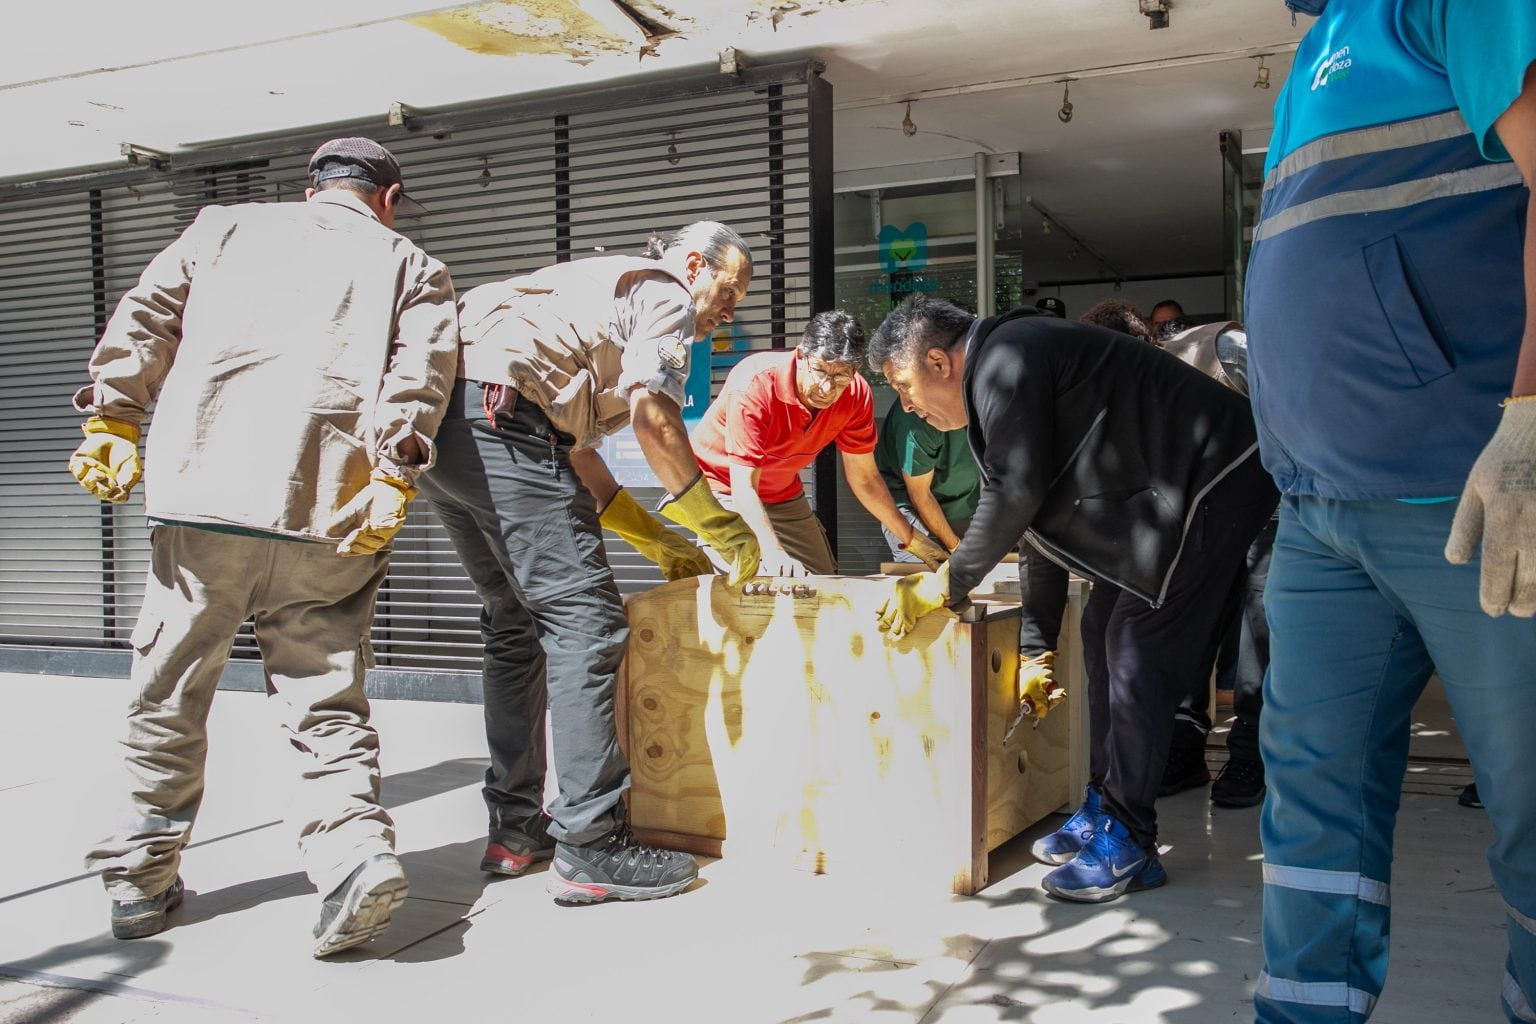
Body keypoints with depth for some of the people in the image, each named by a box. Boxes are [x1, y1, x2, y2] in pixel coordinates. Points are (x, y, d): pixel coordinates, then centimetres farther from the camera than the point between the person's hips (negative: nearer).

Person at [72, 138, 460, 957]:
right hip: (327, 514, -1)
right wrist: (391, 477, -10)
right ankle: (354, 848, -13)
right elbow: (420, 368, -2)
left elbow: (142, 320, 12)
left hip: (202, 493, 1)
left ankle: (141, 876, 24)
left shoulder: (225, 227, 23)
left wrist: (112, 422, 9)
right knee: (325, 696, 6)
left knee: (170, 695, 14)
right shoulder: (408, 264, 17)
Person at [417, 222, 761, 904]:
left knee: (517, 622, 17)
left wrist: (661, 542, 28)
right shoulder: (664, 293, 7)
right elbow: (650, 412, -12)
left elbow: (576, 456, 30)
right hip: (496, 413, -10)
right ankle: (591, 850, -7)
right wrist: (721, 527, -6)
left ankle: (515, 828, 21)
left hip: (435, 425, 10)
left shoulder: (604, 288, 35)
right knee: (584, 620, -8)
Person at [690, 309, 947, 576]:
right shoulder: (754, 386, -34)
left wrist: (911, 539, -2)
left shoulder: (857, 395, -18)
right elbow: (744, 487, -35)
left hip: (783, 495, 6)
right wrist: (773, 553, -49)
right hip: (721, 486, -5)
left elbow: (864, 477, -4)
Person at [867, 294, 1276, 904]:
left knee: (1138, 656, -10)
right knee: (1104, 635, 13)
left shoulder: (1005, 360, -17)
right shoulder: (995, 377, 15)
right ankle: (1103, 811, 22)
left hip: (1210, 481, -11)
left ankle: (1127, 844, -1)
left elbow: (1015, 494, -22)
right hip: (1161, 491, 11)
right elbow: (1043, 517, 17)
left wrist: (943, 585, -10)